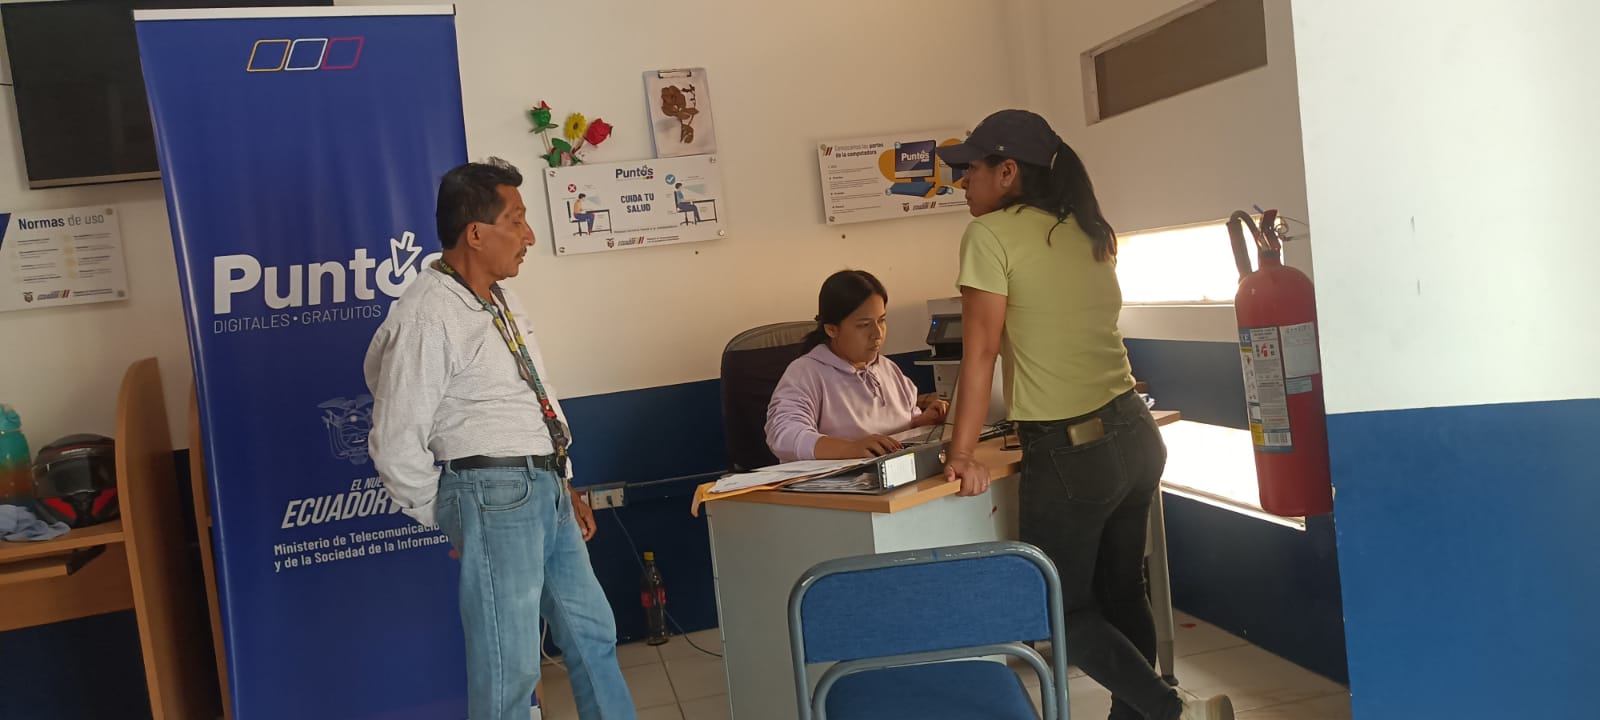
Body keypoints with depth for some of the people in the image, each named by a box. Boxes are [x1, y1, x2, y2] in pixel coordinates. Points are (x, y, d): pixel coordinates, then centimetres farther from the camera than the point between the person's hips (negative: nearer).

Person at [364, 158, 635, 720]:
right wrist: (452, 520, -2)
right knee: (510, 666, 1)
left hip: (547, 489, 9)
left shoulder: (501, 301, 12)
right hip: (495, 493, -9)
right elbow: (396, 447, -13)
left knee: (592, 632, 17)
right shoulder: (424, 319, -15)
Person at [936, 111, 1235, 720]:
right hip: (1134, 435, 8)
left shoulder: (991, 234, -9)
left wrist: (963, 453, -9)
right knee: (1121, 596, 17)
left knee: (1062, 610, 6)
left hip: (1071, 452, -7)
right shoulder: (1090, 232, 13)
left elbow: (981, 350, -12)